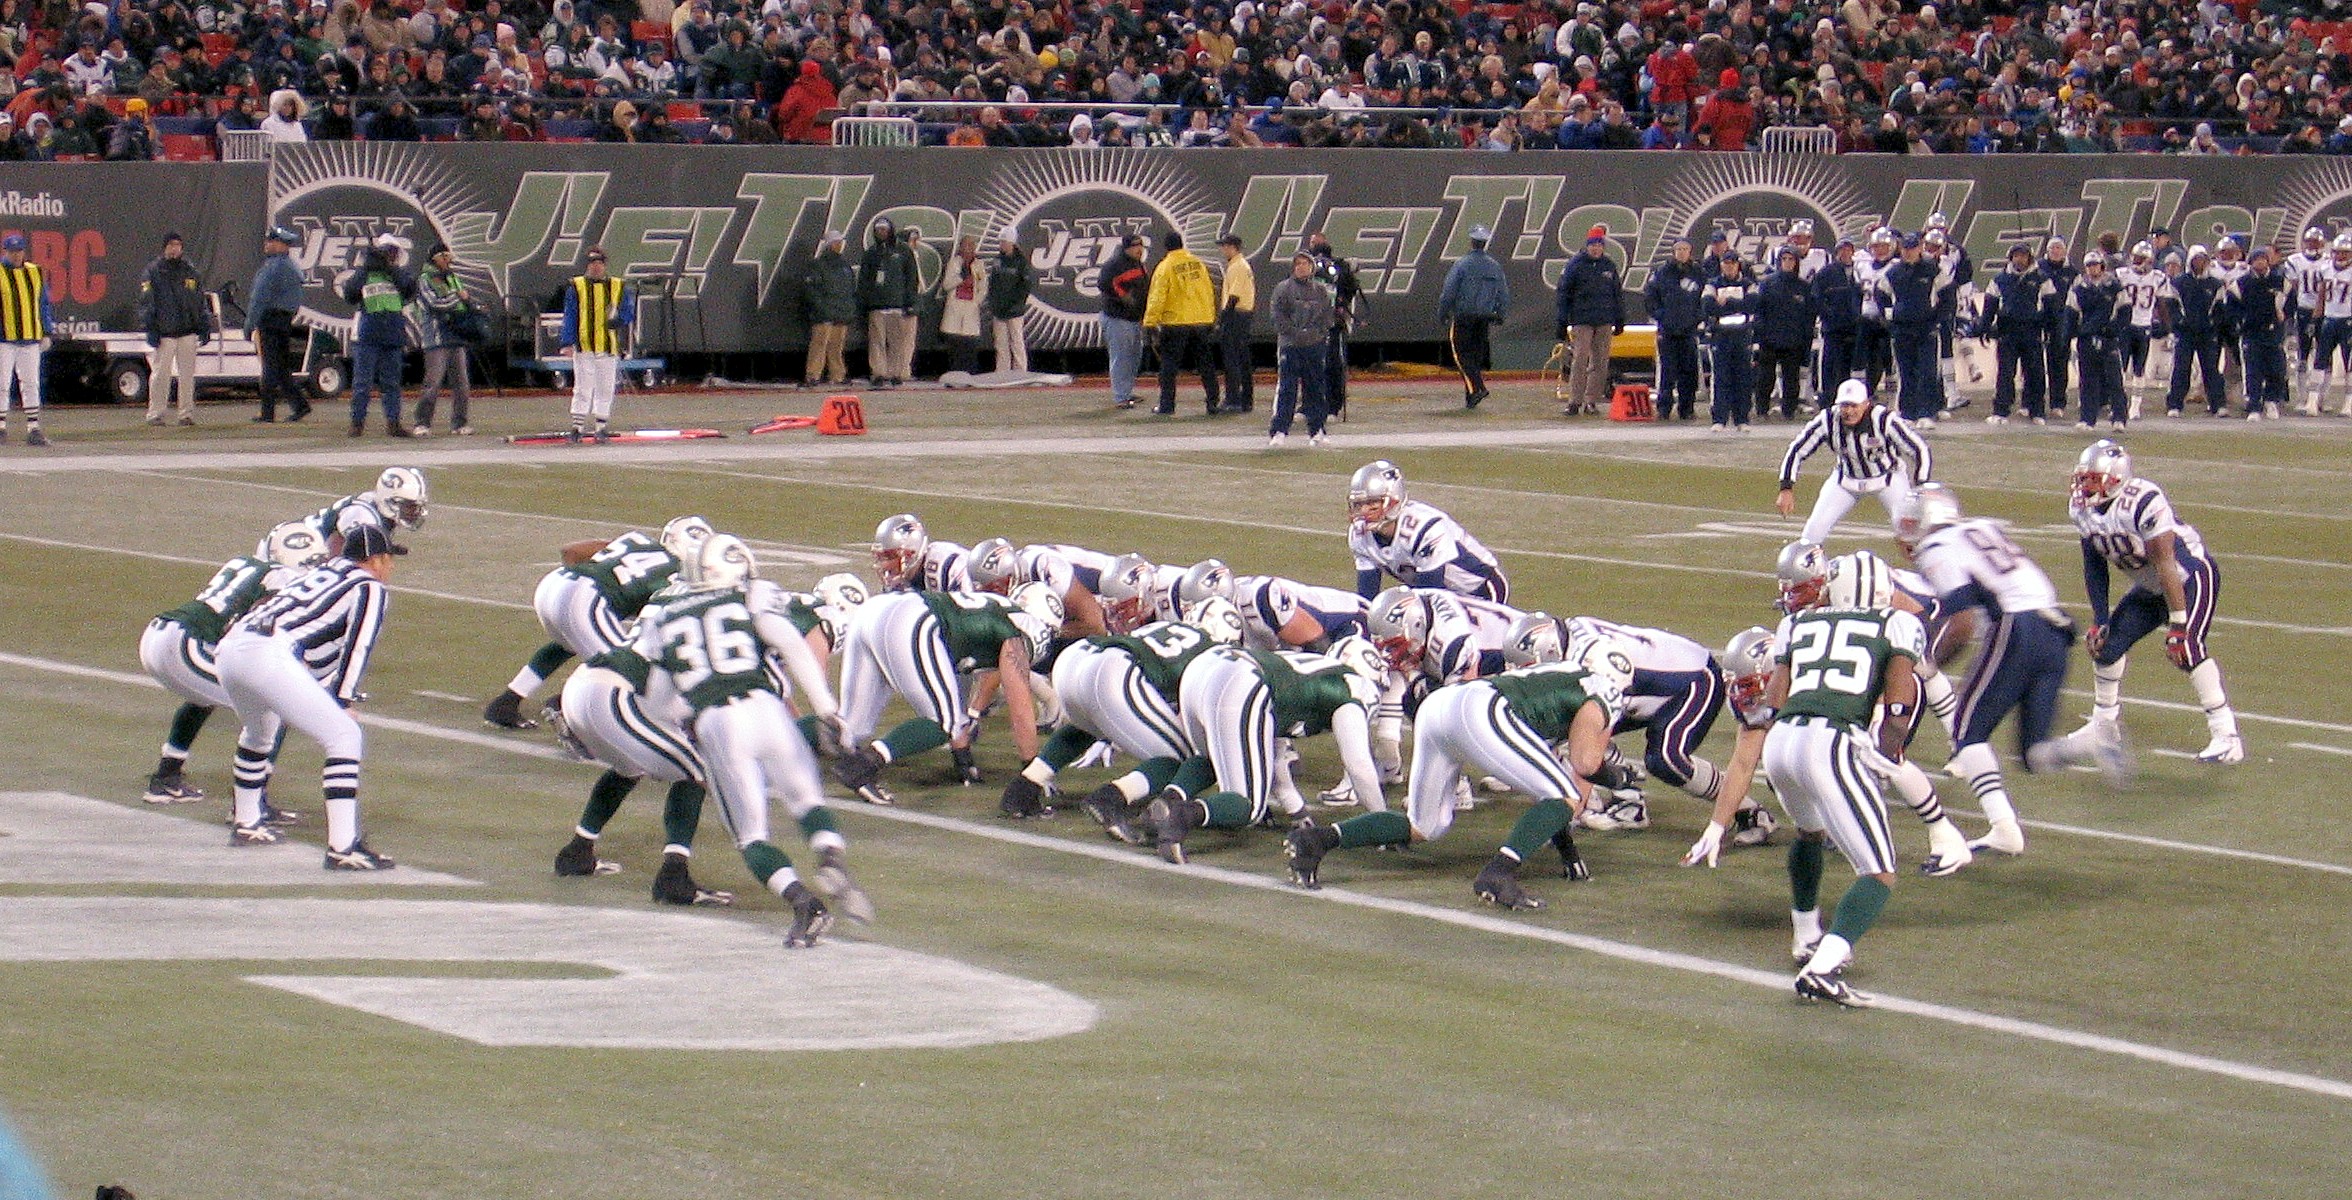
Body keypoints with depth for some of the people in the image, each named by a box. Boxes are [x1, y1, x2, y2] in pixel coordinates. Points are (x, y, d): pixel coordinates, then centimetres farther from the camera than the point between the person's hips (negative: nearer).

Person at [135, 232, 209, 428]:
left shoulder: (190, 272, 15)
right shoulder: (153, 272, 3)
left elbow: (201, 302, 18)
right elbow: (146, 302, -1)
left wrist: (205, 327, 10)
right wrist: (150, 329, -9)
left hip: (188, 332, 3)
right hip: (164, 332, -3)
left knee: (187, 374, 3)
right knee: (161, 373, -4)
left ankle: (187, 413, 8)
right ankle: (155, 413, 2)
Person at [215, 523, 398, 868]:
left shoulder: (322, 572, 32)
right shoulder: (371, 588, 10)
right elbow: (357, 646, -2)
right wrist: (343, 702, -3)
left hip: (229, 648, 9)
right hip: (267, 655, -9)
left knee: (260, 732, 36)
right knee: (344, 737, -7)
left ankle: (246, 824, 49)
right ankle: (342, 848, -17)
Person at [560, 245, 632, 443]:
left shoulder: (618, 287, 9)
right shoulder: (576, 287, 4)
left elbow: (628, 314, 8)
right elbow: (570, 316, 1)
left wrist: (617, 319, -14)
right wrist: (566, 342, -8)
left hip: (608, 347, 2)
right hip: (583, 346, -2)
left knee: (605, 389, 5)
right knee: (583, 388, -4)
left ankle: (602, 427, 12)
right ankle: (578, 428, -1)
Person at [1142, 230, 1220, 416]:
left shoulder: (1165, 267, -10)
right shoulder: (1199, 265, 7)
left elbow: (1157, 298, -13)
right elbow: (1209, 292, 13)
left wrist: (1150, 323, -10)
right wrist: (1211, 318, 23)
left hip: (1175, 324, -5)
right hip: (1201, 322, 5)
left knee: (1169, 365, 3)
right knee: (1206, 364, 11)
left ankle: (1167, 405, 2)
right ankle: (1213, 403, 11)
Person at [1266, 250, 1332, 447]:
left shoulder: (1321, 289, 11)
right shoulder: (1283, 289, 1)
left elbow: (1327, 316, 12)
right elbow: (1278, 315, -4)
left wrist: (1318, 333, -3)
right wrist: (1295, 334, -11)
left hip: (1315, 344, 3)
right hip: (1290, 345, -3)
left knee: (1315, 389, 6)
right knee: (1287, 389, -8)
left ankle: (1316, 431, 13)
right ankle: (1278, 432, -8)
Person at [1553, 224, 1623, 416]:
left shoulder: (1609, 266, 9)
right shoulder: (1575, 265, 0)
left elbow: (1618, 293, 17)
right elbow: (1564, 293, 0)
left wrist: (1620, 320, 14)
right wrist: (1562, 323, -3)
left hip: (1604, 321, 4)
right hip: (1581, 320, -4)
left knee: (1600, 362, 3)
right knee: (1580, 360, -11)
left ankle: (1592, 400, 8)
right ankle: (1574, 402, -10)